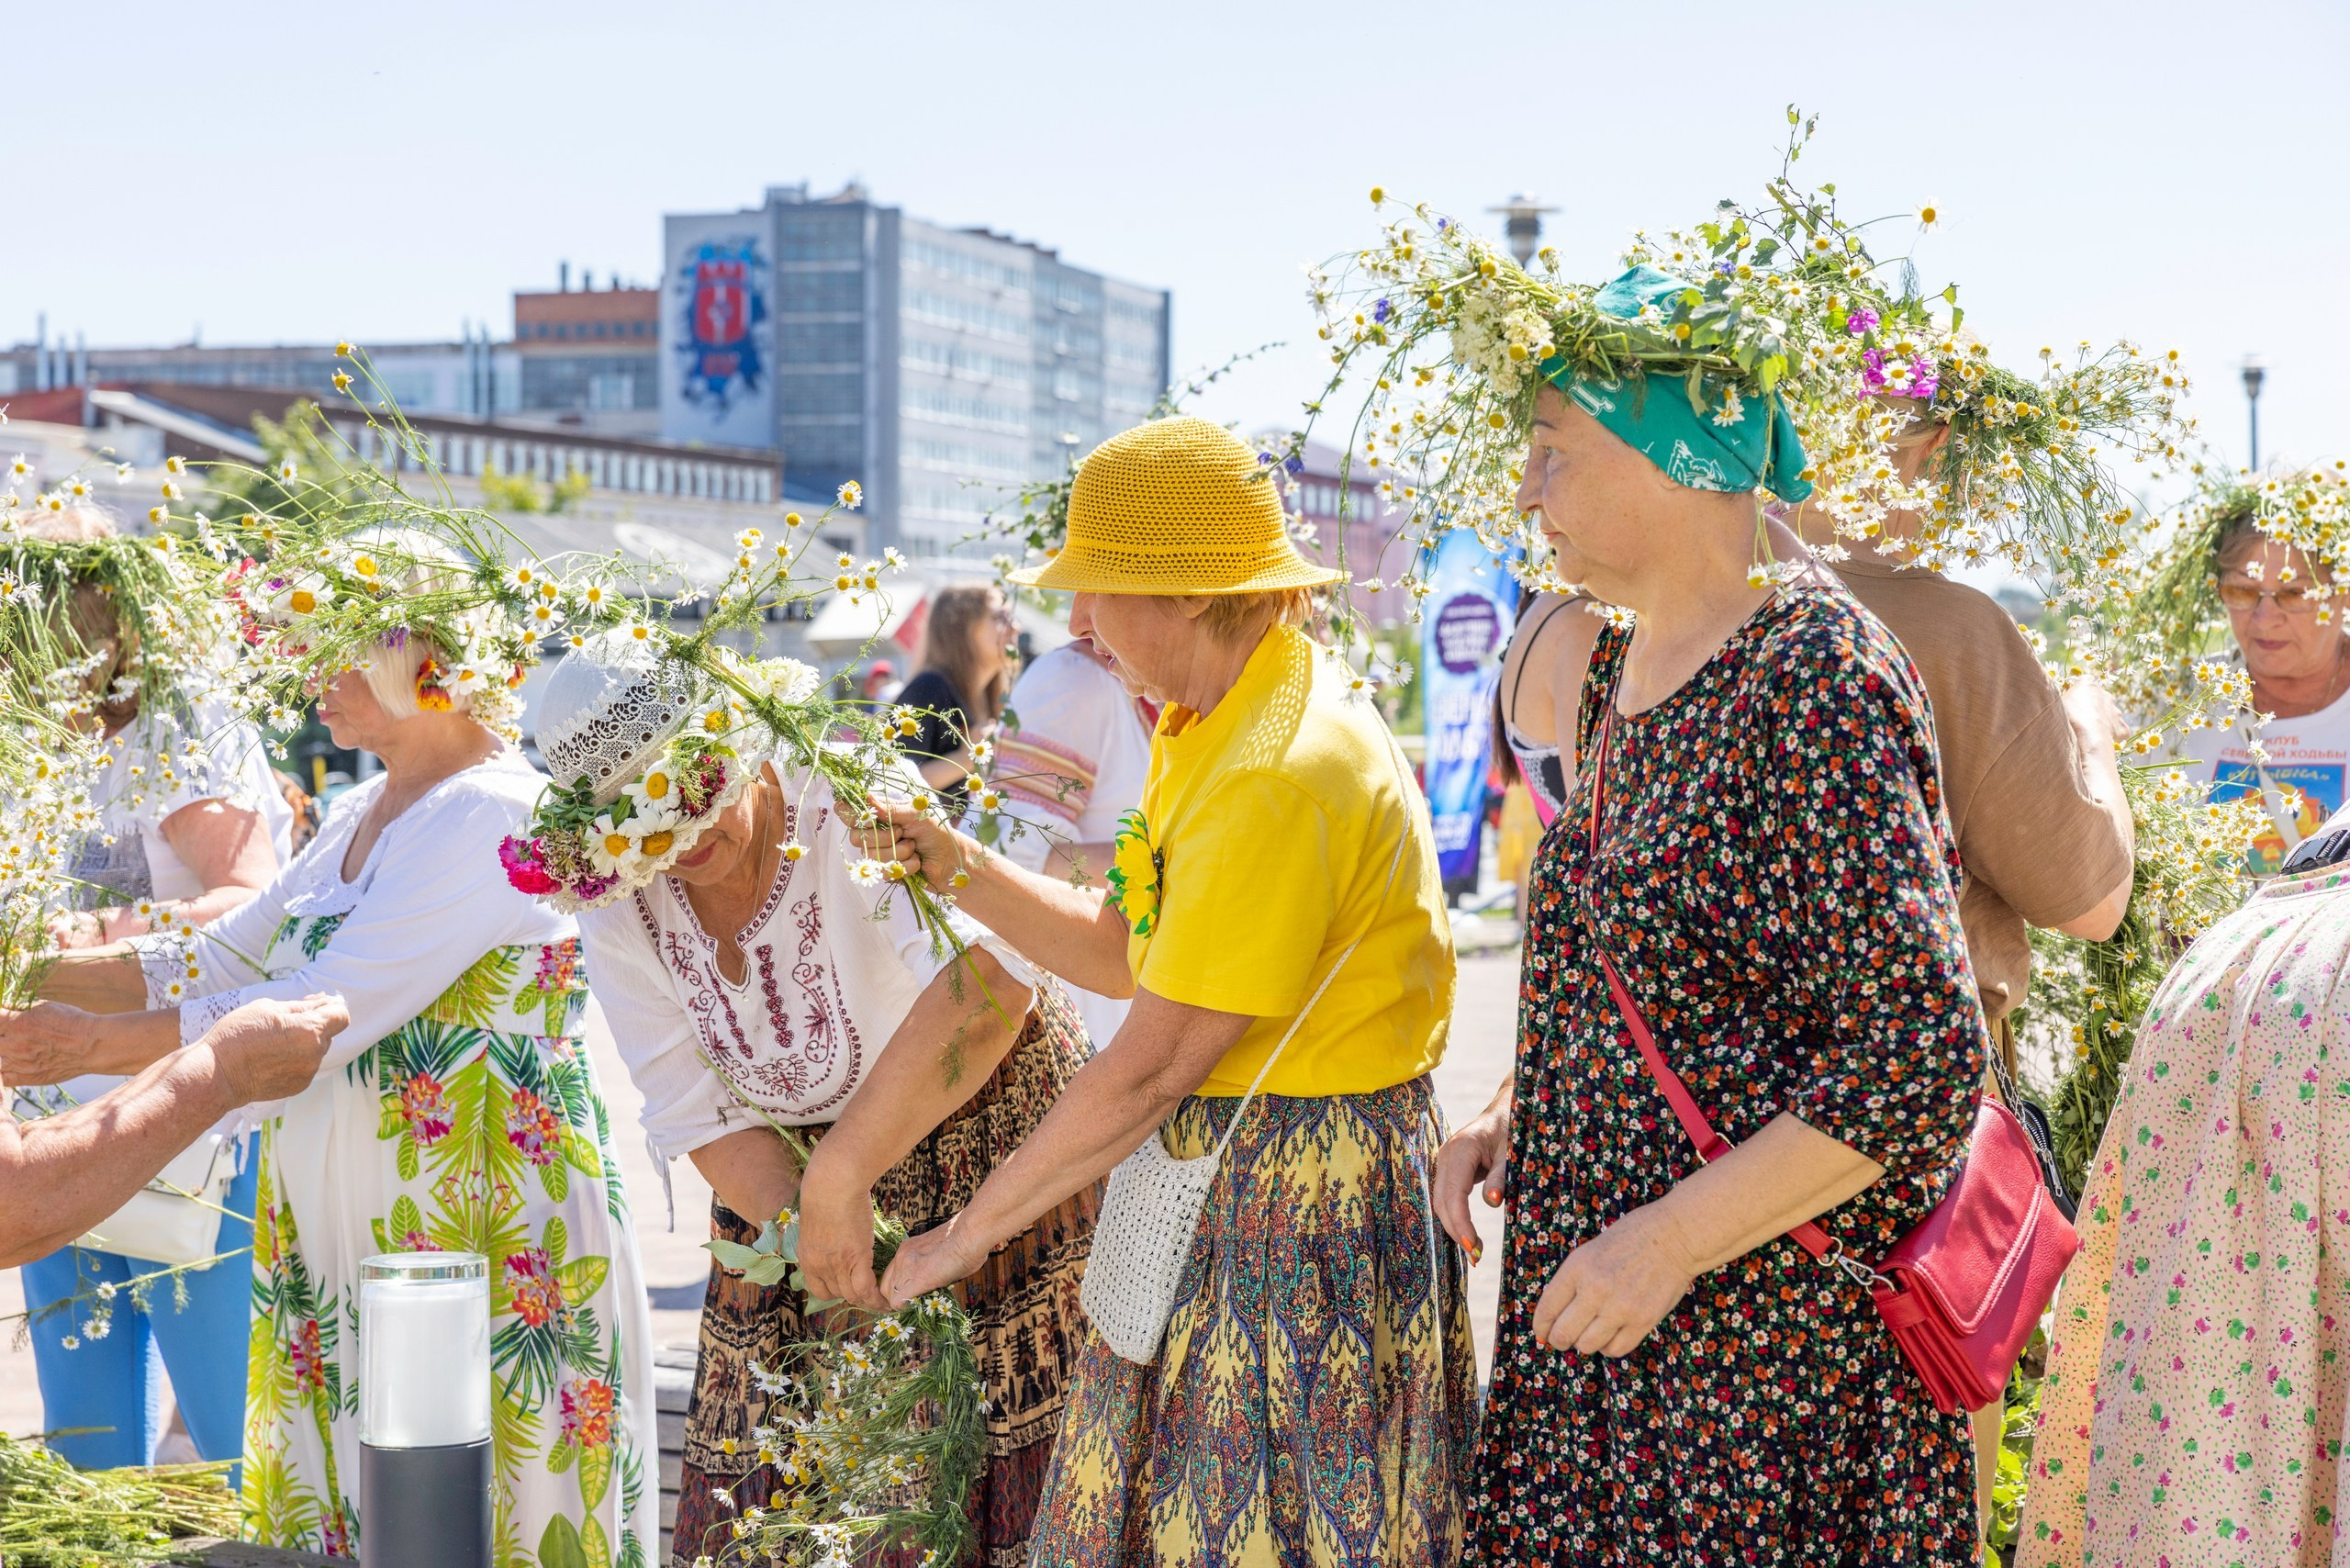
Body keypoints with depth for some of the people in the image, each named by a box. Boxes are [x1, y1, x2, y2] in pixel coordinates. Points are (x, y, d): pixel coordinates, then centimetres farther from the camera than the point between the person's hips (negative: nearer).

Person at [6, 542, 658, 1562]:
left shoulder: (492, 815, -16)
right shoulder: (360, 817, 15)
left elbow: (314, 1021, -21)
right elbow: (222, 958, 15)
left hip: (475, 1233, -9)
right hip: (337, 1228, 9)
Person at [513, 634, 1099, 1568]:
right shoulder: (618, 907, -9)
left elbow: (989, 977, -44)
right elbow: (703, 1121, -8)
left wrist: (838, 1176, -43)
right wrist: (805, 1227, -25)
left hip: (982, 1128, -4)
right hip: (793, 1167, 4)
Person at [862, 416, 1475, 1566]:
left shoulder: (1284, 768, -24)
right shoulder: (1207, 730, 9)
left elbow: (1150, 1068, -22)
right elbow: (1123, 952, 15)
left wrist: (967, 1234, -13)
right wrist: (959, 868, 2)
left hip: (1306, 1207, -9)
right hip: (1209, 1178, 9)